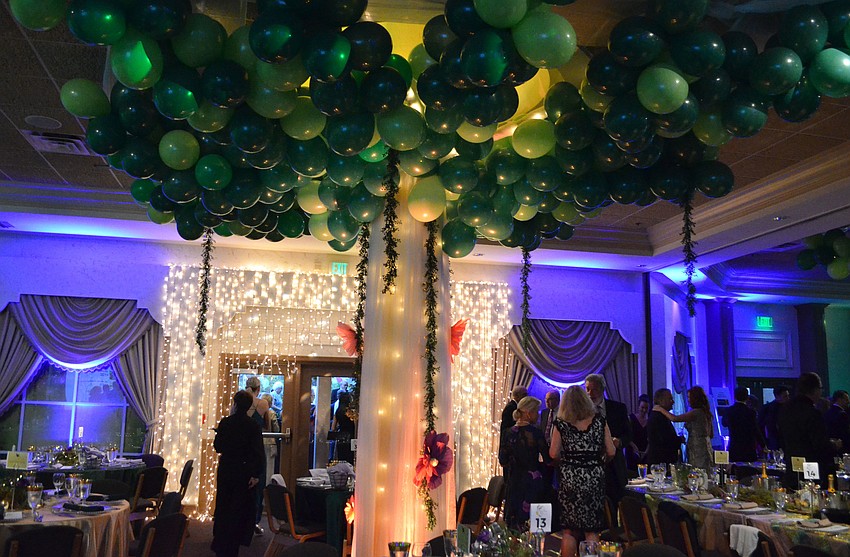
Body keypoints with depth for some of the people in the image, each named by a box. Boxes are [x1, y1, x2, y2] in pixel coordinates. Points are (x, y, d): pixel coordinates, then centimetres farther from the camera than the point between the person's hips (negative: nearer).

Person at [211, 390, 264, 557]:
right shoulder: (254, 426, -12)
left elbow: (217, 447, 0)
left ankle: (219, 543, 30)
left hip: (226, 470, 2)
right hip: (245, 471, -2)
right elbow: (258, 452, -16)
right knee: (240, 508, 8)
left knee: (223, 505, 18)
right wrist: (256, 475, -13)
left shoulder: (225, 423, -7)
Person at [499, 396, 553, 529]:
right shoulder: (535, 433, -12)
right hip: (533, 482, -4)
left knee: (513, 521, 10)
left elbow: (503, 461, 4)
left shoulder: (508, 433, 0)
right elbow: (548, 459, -9)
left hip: (514, 480, 4)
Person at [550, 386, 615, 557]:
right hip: (594, 479, 1)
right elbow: (611, 452, 0)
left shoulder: (561, 424, -4)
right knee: (592, 530, 10)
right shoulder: (599, 420, 0)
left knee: (569, 530, 8)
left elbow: (553, 454, -6)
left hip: (569, 479, -1)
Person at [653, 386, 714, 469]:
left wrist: (661, 409, -9)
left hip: (698, 450, -9)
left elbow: (675, 418, -21)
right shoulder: (705, 412, 13)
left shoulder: (696, 412, -15)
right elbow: (711, 435, 20)